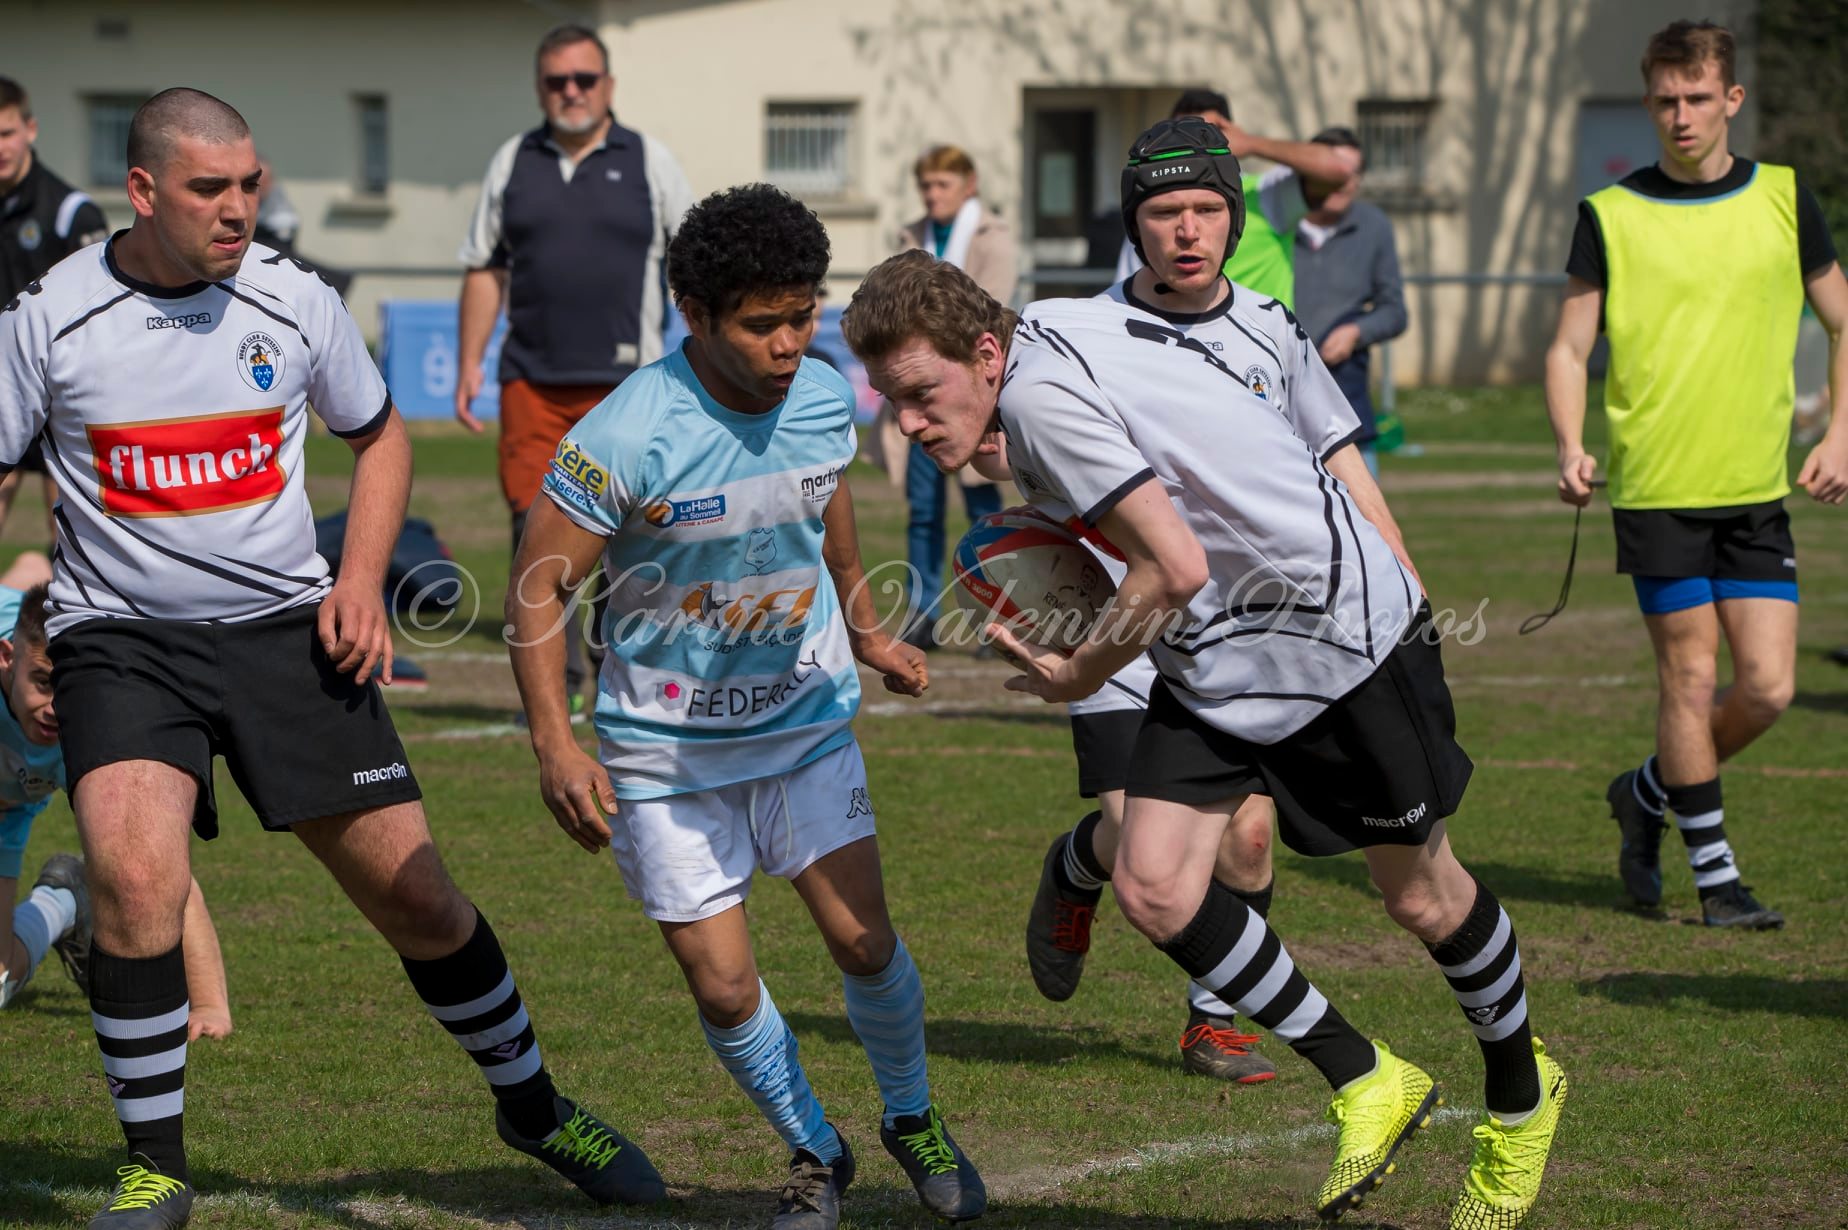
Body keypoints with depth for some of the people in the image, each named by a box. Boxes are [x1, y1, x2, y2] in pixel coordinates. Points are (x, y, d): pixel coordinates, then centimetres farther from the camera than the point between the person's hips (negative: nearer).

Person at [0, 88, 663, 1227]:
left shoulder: (295, 301, -1)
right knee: (136, 882, -25)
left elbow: (380, 435, 16)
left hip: (288, 625, 2)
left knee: (414, 892, 1)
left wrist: (362, 582, 3)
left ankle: (532, 1106, 26)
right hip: (121, 637, -2)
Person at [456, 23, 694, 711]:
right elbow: (485, 271, 14)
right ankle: (556, 683, 3)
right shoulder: (512, 164, 11)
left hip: (626, 383, -2)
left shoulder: (649, 163, 5)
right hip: (532, 383, 2)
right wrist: (470, 365, 7)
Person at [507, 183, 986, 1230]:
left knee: (863, 939, -5)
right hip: (665, 746, -3)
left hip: (807, 717, 3)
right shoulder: (627, 438, -23)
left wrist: (868, 635, 29)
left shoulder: (826, 398, -6)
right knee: (722, 985, -2)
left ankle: (914, 1120, 23)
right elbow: (539, 590, -16)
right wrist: (556, 744, -22)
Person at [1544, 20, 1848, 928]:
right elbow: (1569, 347, 3)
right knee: (1690, 674, -3)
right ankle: (1715, 876, 10)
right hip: (1654, 486, -2)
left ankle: (1649, 793, 23)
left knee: (1768, 687, -3)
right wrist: (1571, 446, -14)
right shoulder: (1609, 216, 0)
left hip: (1758, 487, 2)